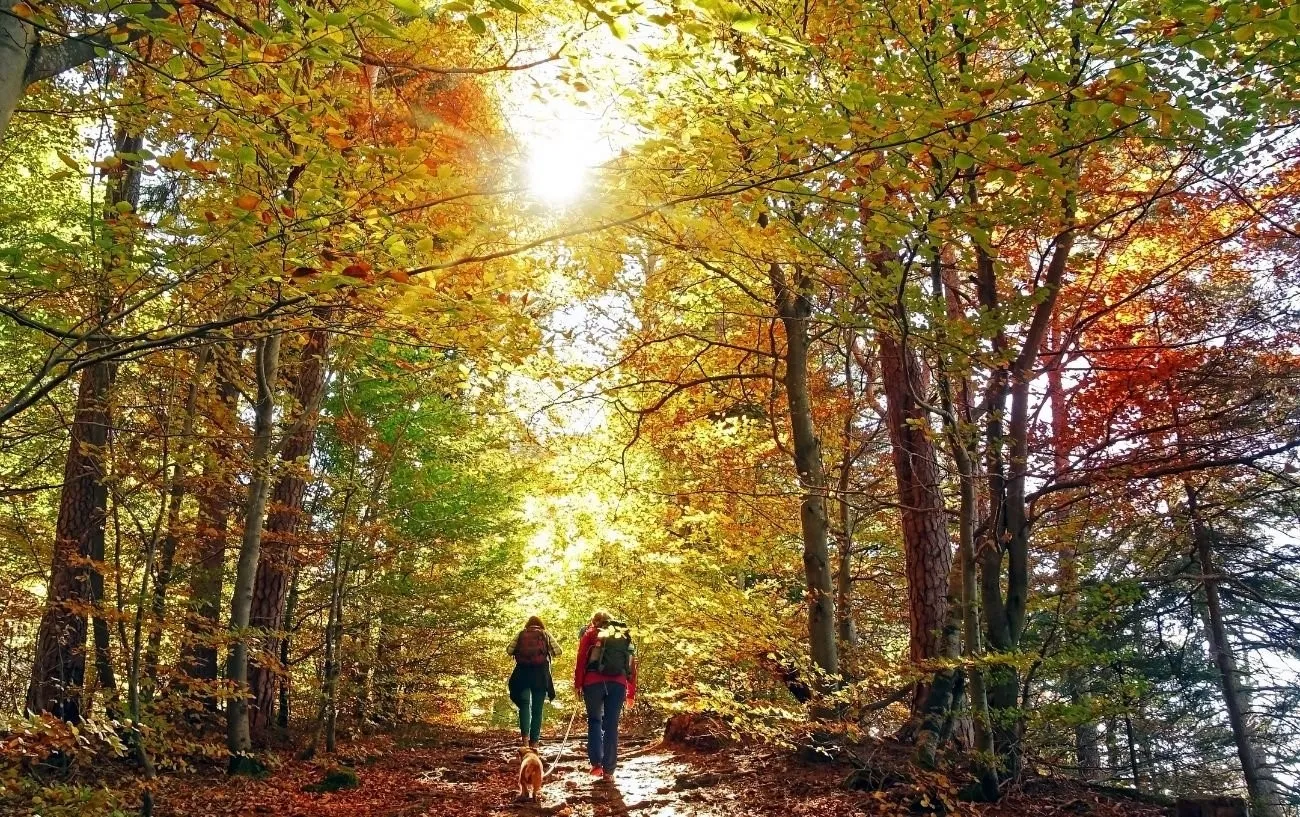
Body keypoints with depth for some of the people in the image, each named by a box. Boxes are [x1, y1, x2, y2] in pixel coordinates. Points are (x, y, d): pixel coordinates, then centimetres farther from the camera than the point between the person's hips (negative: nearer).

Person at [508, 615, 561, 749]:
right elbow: (557, 652, 4)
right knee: (537, 709, 6)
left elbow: (509, 650, 5)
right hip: (541, 675, 0)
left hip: (523, 674, 0)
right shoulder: (545, 634, 9)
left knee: (524, 705, 2)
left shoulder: (521, 634, 10)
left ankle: (525, 736, -18)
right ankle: (534, 742, 2)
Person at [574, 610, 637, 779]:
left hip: (594, 681, -2)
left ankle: (596, 763, -2)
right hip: (618, 683, 2)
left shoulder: (591, 633, 14)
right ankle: (608, 769, 6)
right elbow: (632, 665, 17)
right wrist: (631, 693, 19)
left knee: (594, 721, 11)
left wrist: (577, 684, 3)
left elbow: (581, 659, 2)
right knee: (612, 724, 6)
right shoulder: (625, 635, 22)